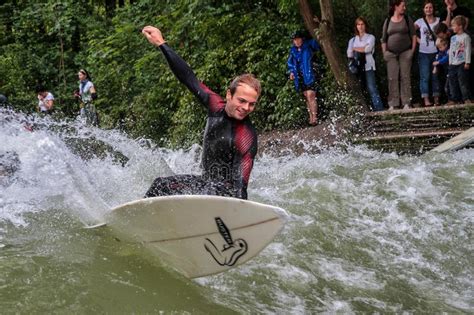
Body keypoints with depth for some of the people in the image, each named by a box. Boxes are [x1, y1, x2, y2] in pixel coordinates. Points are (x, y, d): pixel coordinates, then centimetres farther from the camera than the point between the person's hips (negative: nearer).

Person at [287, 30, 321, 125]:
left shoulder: (308, 46, -6)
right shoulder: (293, 50, 8)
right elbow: (290, 62, 20)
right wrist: (291, 71, 7)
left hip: (309, 75, -5)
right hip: (299, 77, 5)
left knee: (311, 96, -13)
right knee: (306, 97, 11)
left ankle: (315, 118, -12)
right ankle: (311, 117, 17)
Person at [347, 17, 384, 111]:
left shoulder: (370, 37, 11)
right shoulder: (352, 40, 20)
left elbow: (368, 49, -7)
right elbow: (349, 54, 8)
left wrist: (356, 49, 5)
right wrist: (363, 49, 0)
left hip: (368, 67, -3)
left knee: (371, 88, -15)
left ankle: (379, 109, -18)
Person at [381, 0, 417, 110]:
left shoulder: (407, 19, 6)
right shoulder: (388, 21, 8)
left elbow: (413, 36, 5)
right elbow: (383, 39, 12)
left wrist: (412, 50, -4)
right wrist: (384, 53, 3)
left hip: (405, 53, -1)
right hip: (391, 54, 1)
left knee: (405, 77, -4)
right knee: (392, 78, -3)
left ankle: (406, 102, -3)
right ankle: (393, 104, 0)